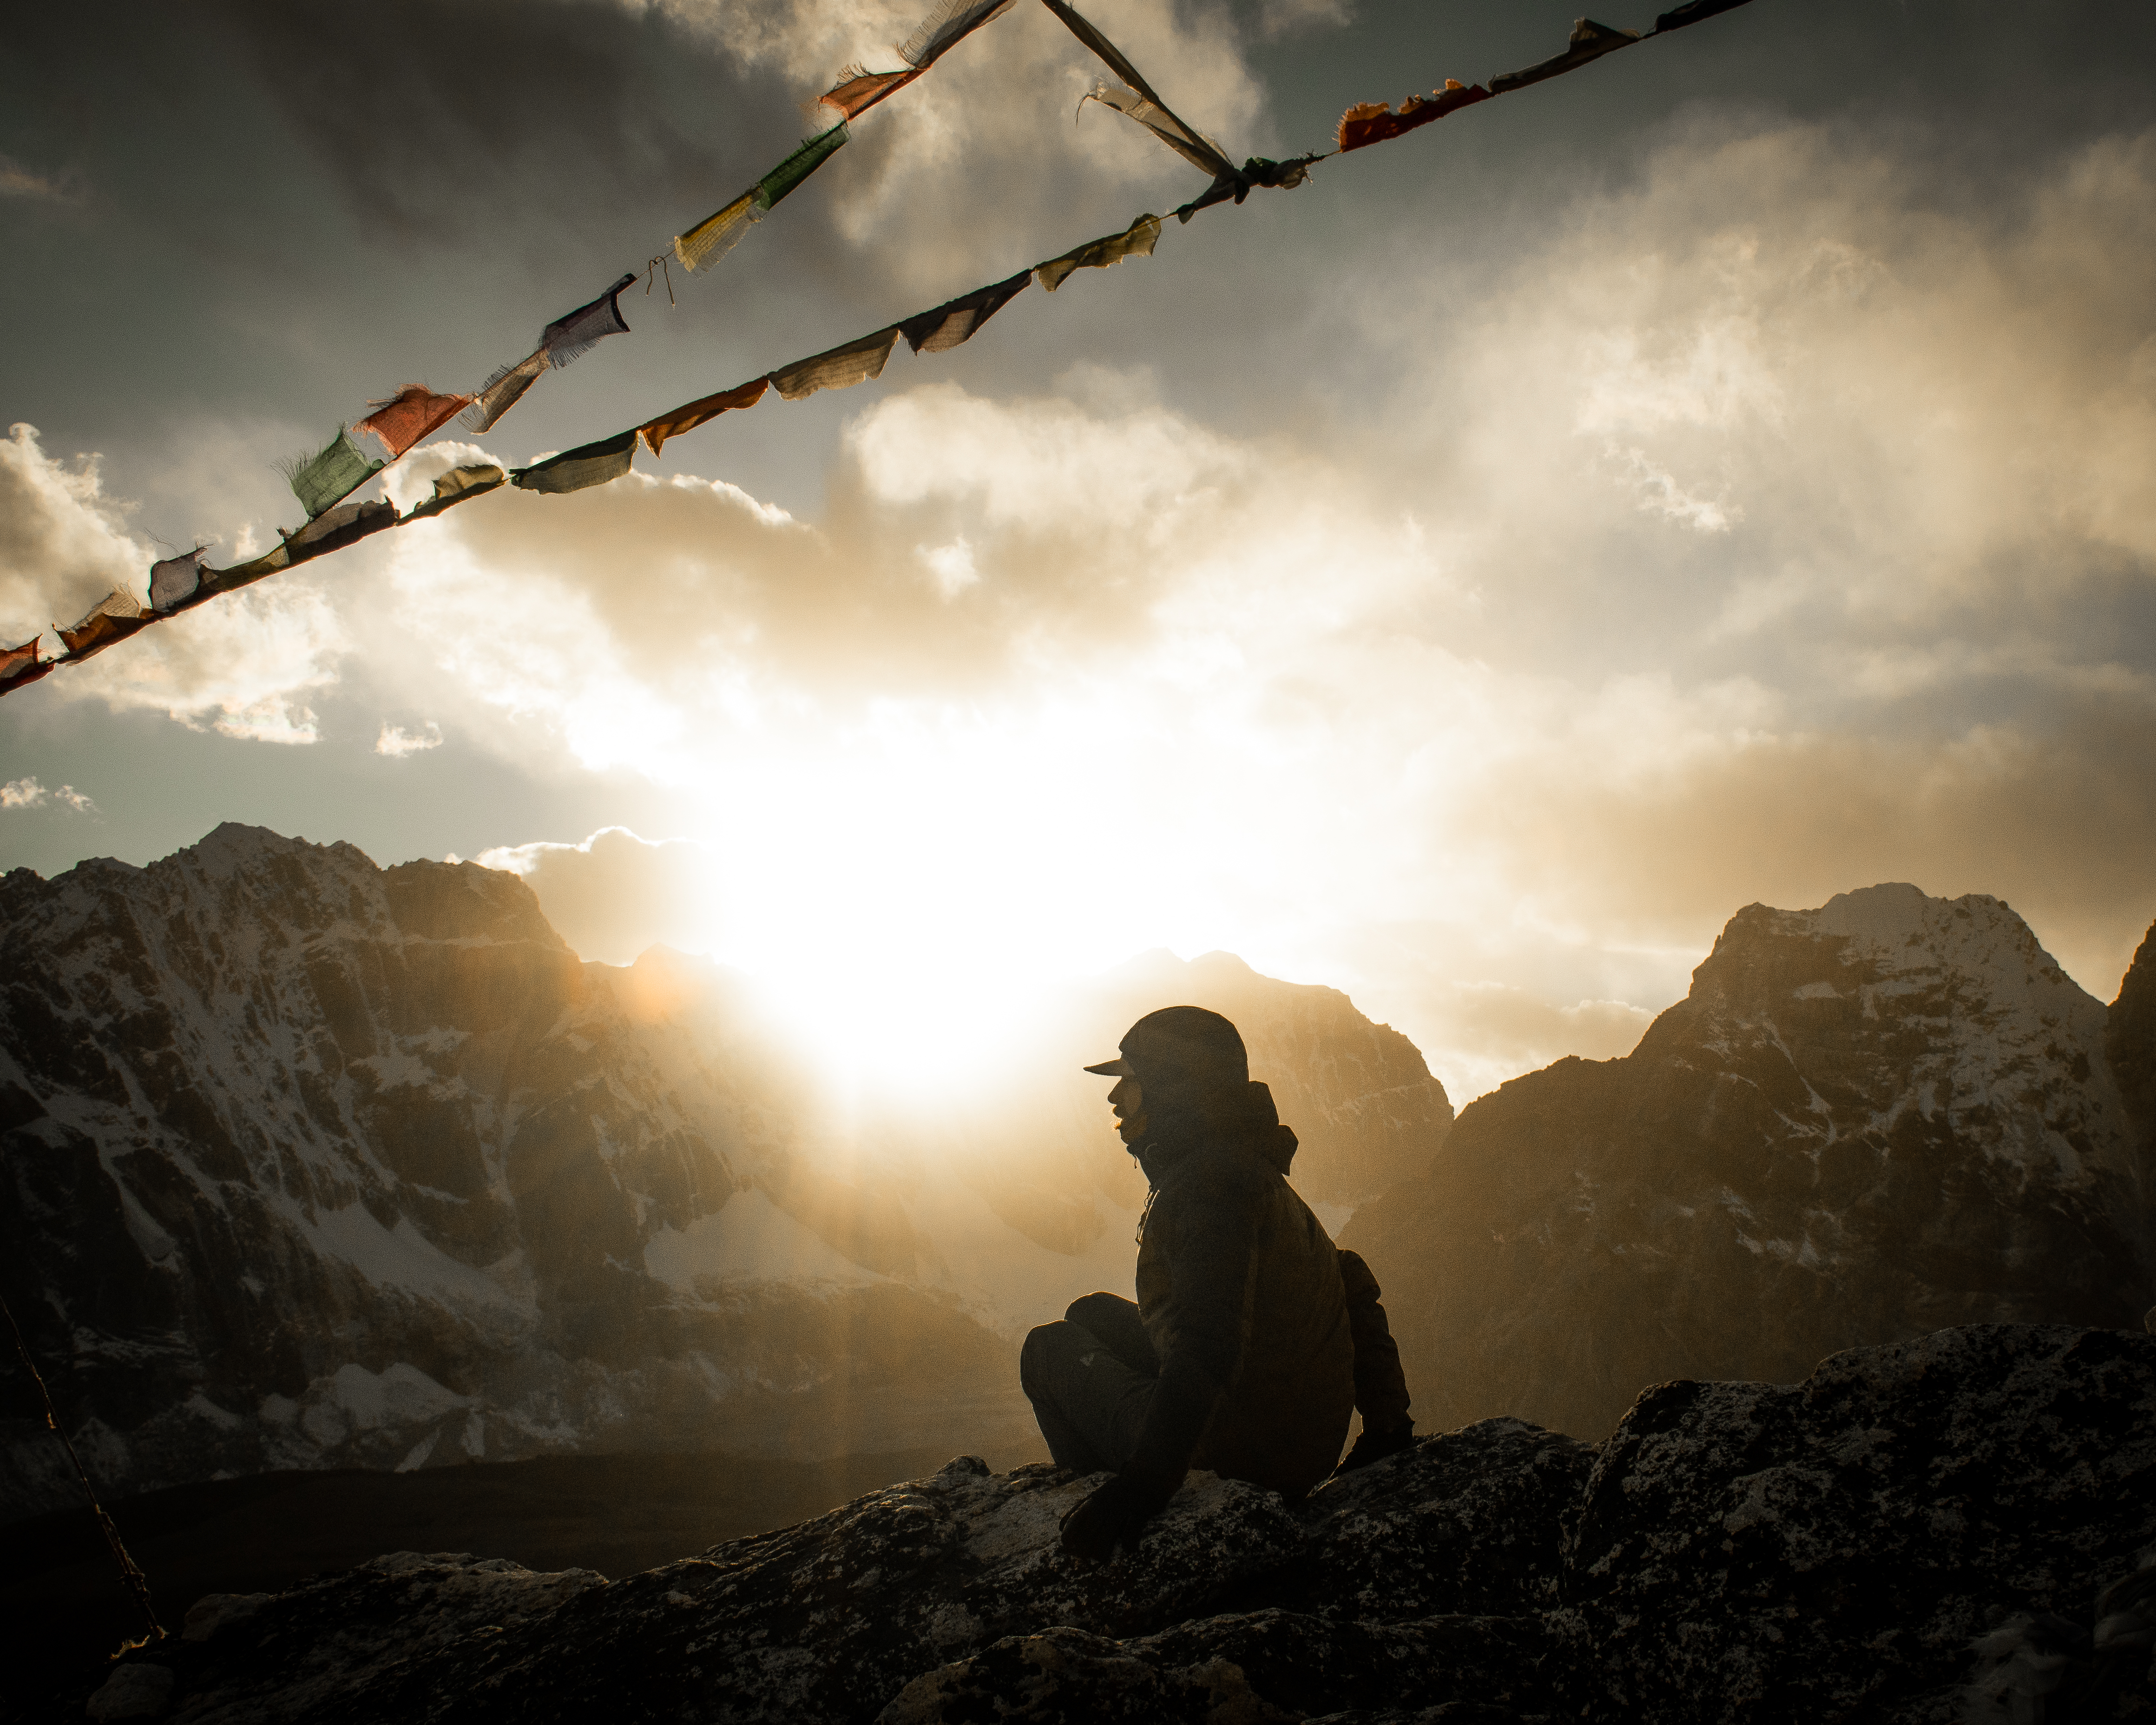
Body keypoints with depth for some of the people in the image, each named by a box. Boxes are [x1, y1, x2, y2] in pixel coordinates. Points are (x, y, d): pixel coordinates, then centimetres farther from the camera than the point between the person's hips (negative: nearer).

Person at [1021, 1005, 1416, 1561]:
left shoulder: (1210, 1181, -21)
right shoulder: (1251, 1170, 12)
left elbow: (1208, 1345, -33)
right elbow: (1354, 1290, 18)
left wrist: (1138, 1490, -34)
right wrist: (1387, 1426, 20)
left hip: (1238, 1460, -9)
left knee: (1051, 1346, 10)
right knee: (1094, 1312, 24)